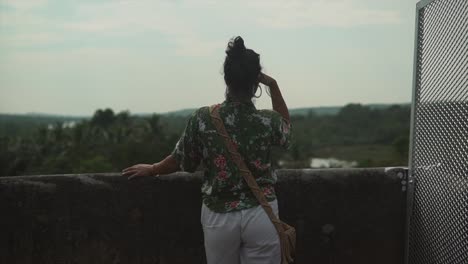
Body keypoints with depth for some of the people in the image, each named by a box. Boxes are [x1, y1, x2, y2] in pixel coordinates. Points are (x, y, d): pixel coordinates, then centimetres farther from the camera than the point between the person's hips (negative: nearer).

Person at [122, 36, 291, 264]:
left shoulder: (203, 118, -11)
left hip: (218, 217, 1)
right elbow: (286, 127, 16)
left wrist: (151, 169, 21)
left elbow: (181, 162, 1)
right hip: (261, 216, -1)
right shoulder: (268, 121, -10)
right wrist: (273, 85, 6)